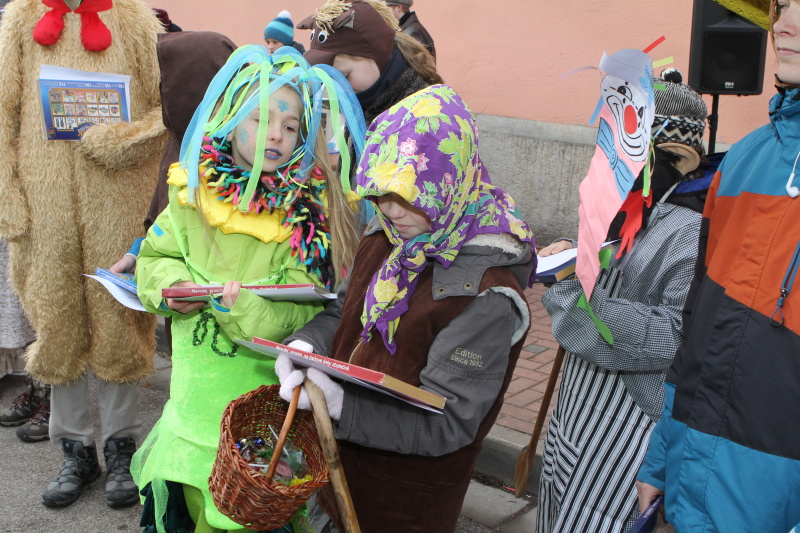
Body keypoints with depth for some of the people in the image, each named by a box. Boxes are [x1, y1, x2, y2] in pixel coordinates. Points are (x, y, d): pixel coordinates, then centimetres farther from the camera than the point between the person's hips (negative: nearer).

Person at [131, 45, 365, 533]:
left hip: (266, 383, -3)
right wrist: (171, 285, -12)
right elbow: (155, 257, 9)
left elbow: (304, 306, -14)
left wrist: (248, 309, -31)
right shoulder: (194, 190, -2)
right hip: (199, 379, 3)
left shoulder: (310, 206, -11)